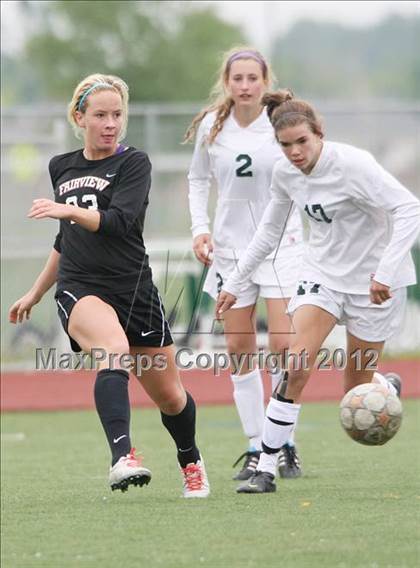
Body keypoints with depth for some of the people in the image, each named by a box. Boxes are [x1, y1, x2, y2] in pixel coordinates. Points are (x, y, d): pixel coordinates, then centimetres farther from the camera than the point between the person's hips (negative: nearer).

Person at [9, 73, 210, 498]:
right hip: (80, 290, 1)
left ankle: (191, 462, 42)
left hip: (134, 291, -1)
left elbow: (119, 221, -20)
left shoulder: (134, 163, -3)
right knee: (115, 350, -34)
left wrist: (67, 210, -33)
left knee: (169, 396, 10)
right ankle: (122, 457, -50)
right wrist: (35, 294, 30)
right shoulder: (61, 168, 13)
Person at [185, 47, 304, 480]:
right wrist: (199, 226, 2)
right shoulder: (211, 127, -1)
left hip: (281, 244, -3)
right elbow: (198, 178, 14)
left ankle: (285, 445, 1)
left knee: (283, 346, -11)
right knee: (239, 351, 2)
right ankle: (255, 448, 10)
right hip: (231, 246, 3)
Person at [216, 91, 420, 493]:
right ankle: (266, 469, -10)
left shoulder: (353, 164, -23)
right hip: (323, 272, 4)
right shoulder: (284, 173, -4)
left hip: (373, 281, -4)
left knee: (357, 389, 4)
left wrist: (386, 271, -34)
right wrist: (234, 283, 12)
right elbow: (269, 231, 12)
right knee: (296, 367, -15)